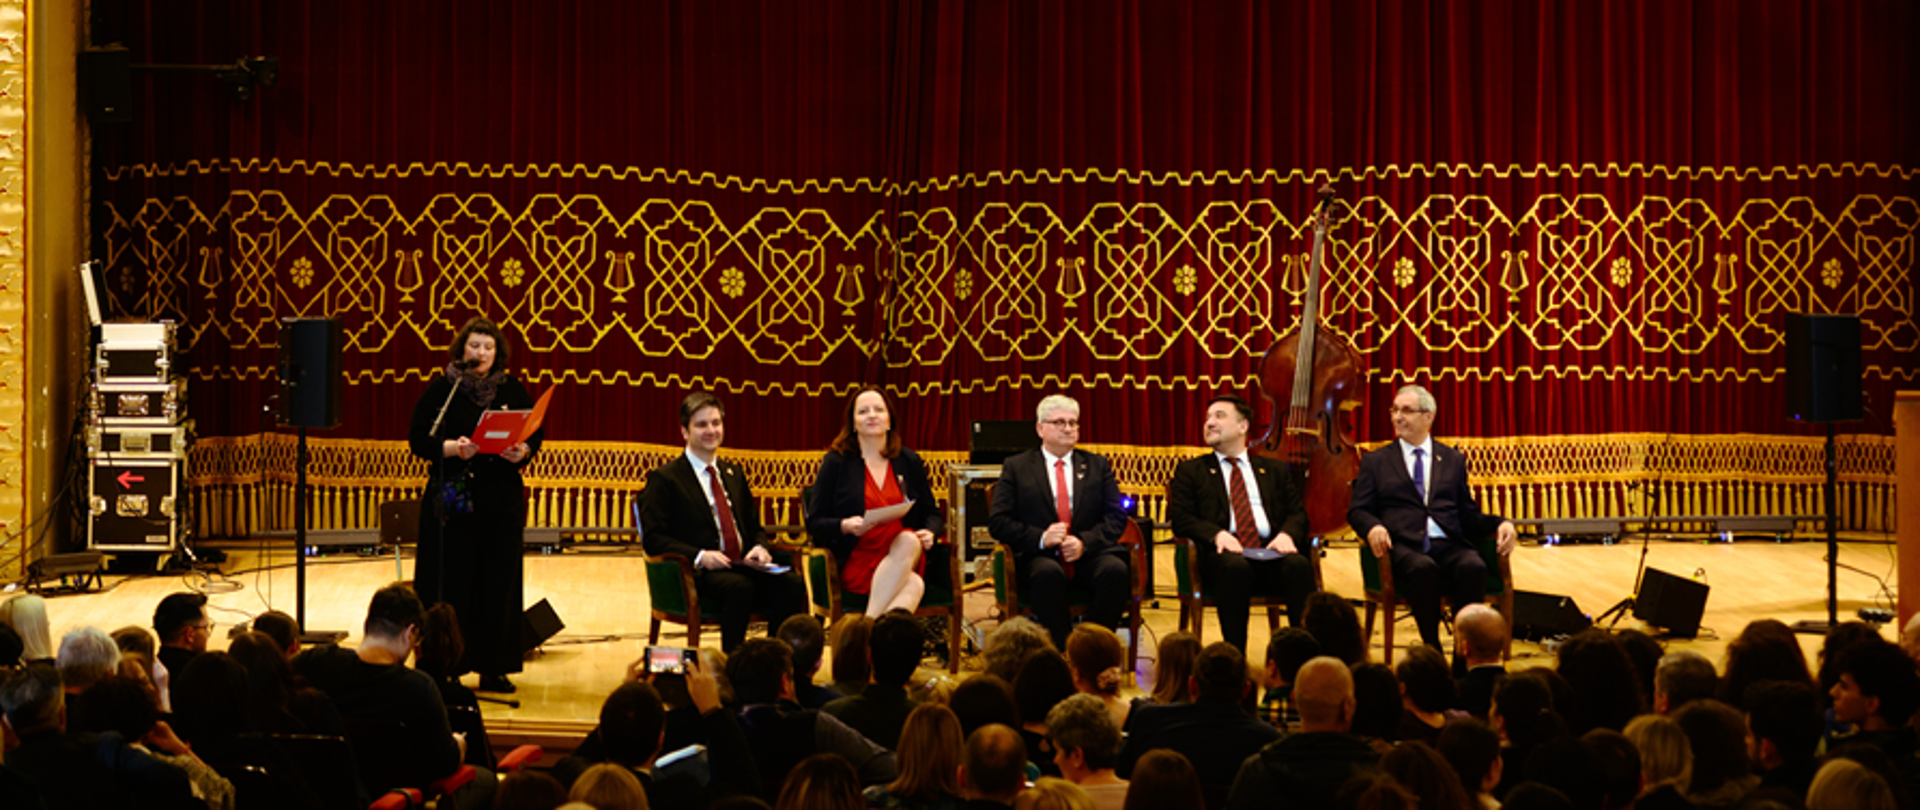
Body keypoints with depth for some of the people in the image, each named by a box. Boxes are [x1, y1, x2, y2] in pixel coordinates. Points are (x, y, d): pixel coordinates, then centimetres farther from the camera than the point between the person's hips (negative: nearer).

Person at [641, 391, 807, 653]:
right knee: (741, 587, -37)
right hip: (698, 574, -6)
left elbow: (754, 525, 25)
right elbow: (654, 539, -5)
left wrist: (759, 547, 0)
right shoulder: (665, 479, 3)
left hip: (743, 567, 6)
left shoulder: (733, 472, 23)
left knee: (791, 583, -24)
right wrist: (699, 557, -19)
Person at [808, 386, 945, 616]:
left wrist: (930, 533, -2)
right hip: (856, 562, -3)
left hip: (903, 557, 3)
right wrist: (845, 526, -16)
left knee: (909, 540, -36)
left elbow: (931, 513, 22)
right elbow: (814, 523, 5)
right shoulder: (835, 462, 8)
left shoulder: (910, 462, 17)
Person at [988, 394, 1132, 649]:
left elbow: (1116, 517, 8)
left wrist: (1084, 542, -11)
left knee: (1116, 570, -32)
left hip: (1090, 555, 2)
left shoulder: (1097, 465, 18)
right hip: (1041, 558, -2)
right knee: (1048, 574, -38)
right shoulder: (1016, 468, 12)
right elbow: (998, 522, 3)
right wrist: (1040, 538, -14)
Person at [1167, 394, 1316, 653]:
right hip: (1224, 554, -2)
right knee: (1236, 568, -39)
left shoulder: (1274, 470, 27)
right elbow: (1180, 518, 7)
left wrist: (1287, 534, -8)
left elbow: (1297, 513, 17)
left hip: (1271, 553, 2)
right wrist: (1216, 534, -14)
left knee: (1300, 565, -32)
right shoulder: (1190, 471, 20)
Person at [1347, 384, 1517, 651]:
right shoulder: (1375, 461, 20)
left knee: (1474, 567, -34)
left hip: (1448, 544, 2)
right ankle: (1433, 652, -28)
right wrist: (1373, 527, -14)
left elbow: (1468, 515, 21)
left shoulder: (1453, 459, 24)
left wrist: (1500, 524, 0)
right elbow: (1358, 510, 10)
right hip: (1403, 546, -2)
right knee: (1423, 568, -38)